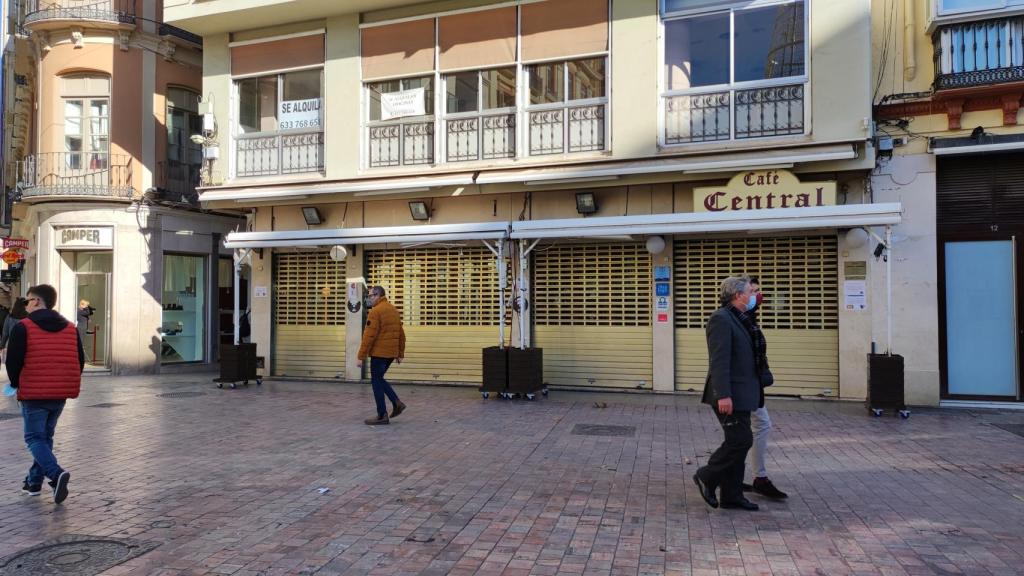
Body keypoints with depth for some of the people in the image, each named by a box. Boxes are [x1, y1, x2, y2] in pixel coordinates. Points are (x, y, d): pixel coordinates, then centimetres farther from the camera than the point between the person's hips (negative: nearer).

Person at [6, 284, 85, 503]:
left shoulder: (22, 328, -8)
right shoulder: (70, 328, 7)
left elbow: (13, 362, -8)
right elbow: (80, 361, 7)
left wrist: (16, 384, 10)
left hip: (34, 394, -5)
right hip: (60, 394, 5)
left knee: (34, 438, 2)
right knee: (46, 436, 18)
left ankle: (56, 473, -20)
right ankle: (34, 482, 25)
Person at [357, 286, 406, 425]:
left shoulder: (376, 311, -13)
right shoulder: (394, 310, 13)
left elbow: (369, 336, -18)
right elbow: (401, 335, 16)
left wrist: (361, 356, -15)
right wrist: (400, 354, 21)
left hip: (379, 353, -8)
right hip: (391, 353, 8)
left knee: (376, 382, 2)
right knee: (379, 379, 20)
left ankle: (382, 415, 5)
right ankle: (397, 403, 10)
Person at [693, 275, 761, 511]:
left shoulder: (739, 320, 16)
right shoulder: (721, 319, -15)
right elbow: (719, 360, -22)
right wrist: (723, 395, -26)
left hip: (740, 394, 10)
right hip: (730, 395, -10)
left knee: (738, 442, 11)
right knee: (741, 440, -8)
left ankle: (732, 495, 18)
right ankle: (707, 477, 9)